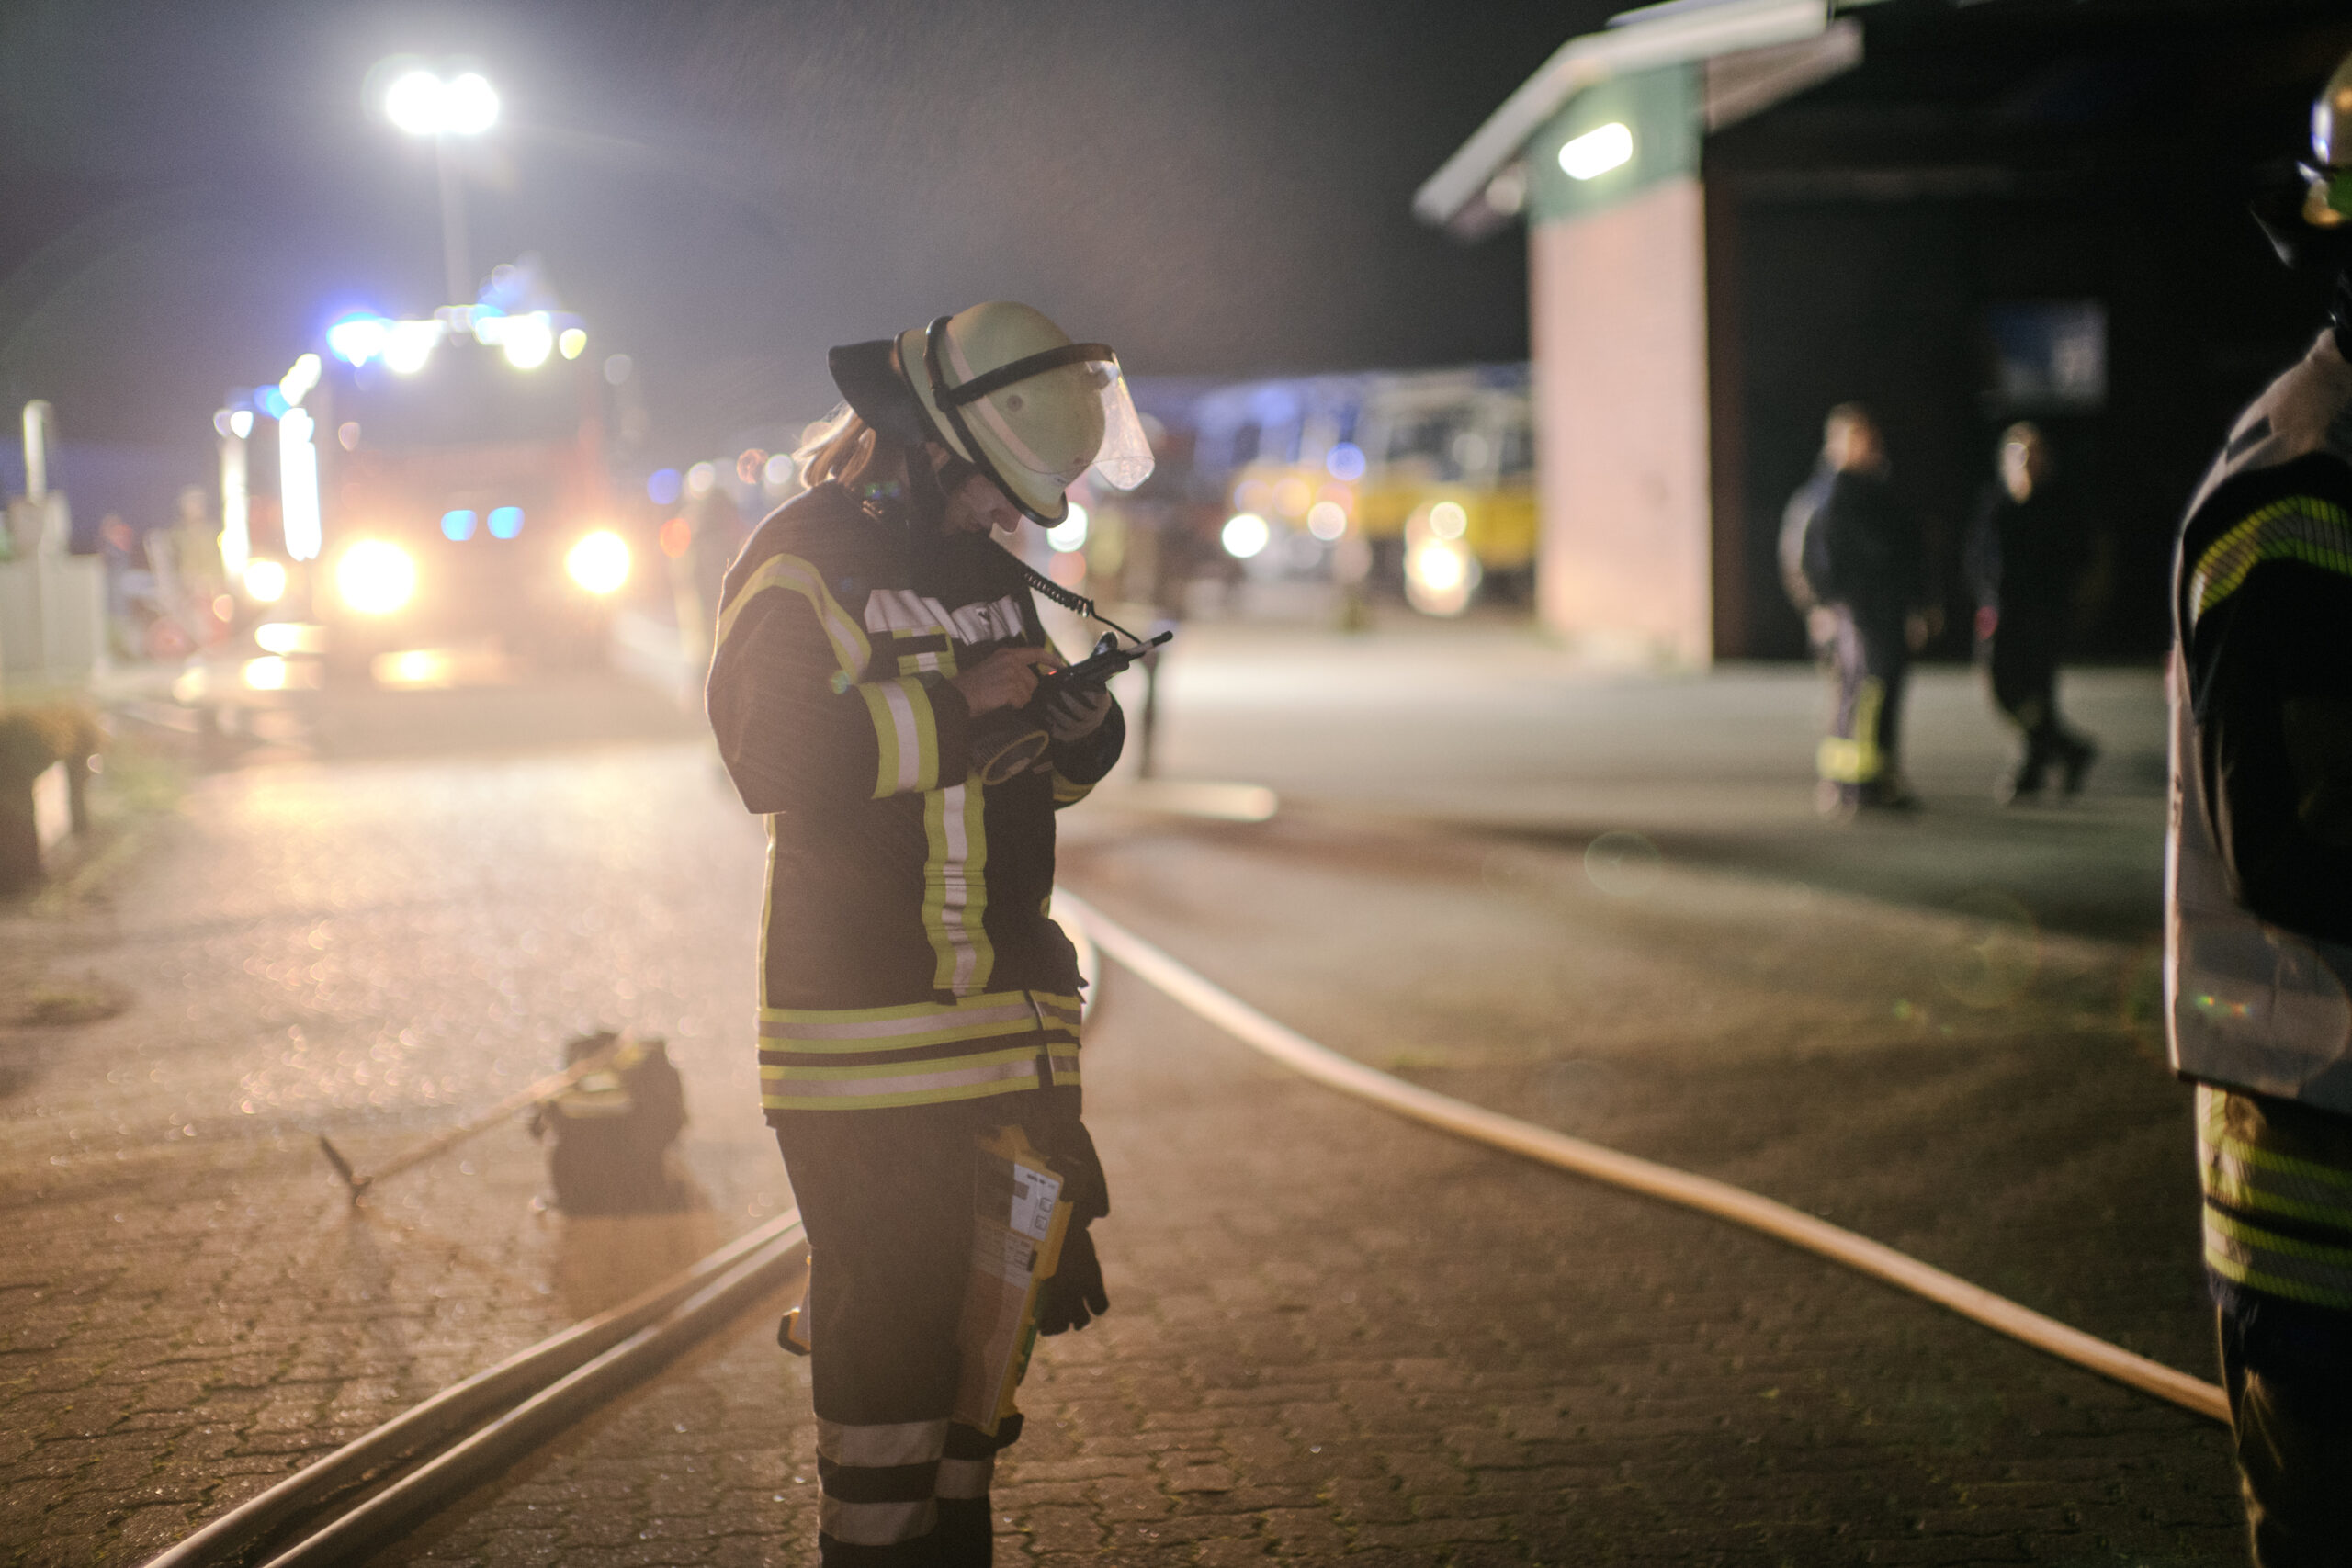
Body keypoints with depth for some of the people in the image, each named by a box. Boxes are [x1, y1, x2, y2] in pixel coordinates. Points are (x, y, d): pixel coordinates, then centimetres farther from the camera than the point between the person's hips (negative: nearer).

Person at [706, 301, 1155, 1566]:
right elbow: (774, 752, -21)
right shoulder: (804, 558, -6)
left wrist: (1076, 721, 1)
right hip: (863, 1028, -7)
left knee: (991, 1316, 13)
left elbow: (1040, 771, 23)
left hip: (1009, 1029, 7)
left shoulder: (989, 572, 17)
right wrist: (954, 705, -19)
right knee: (887, 1332, -6)